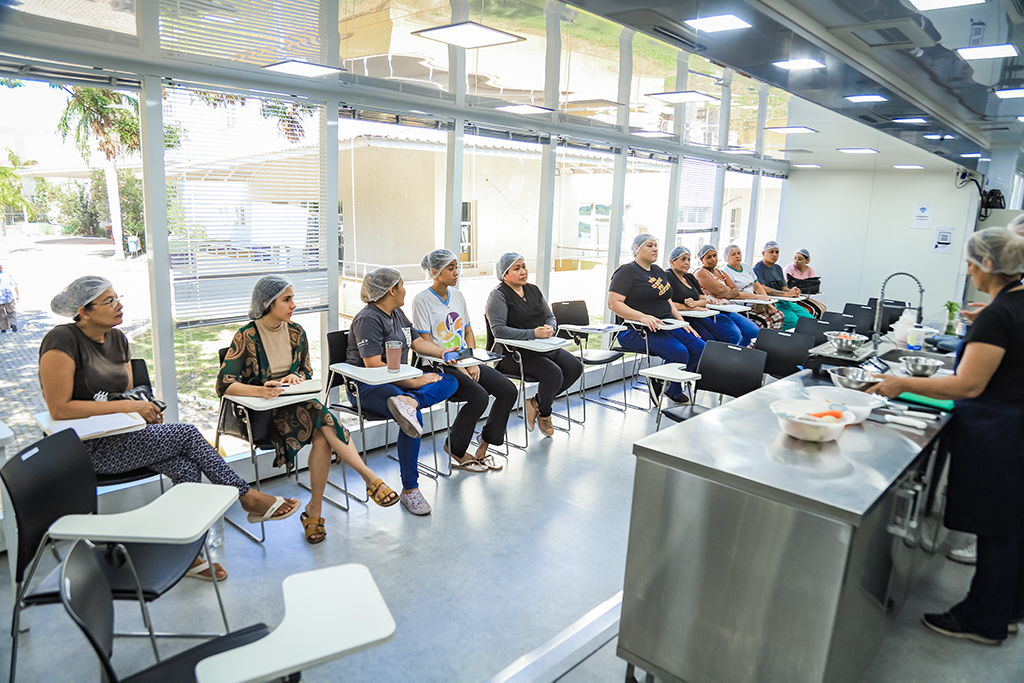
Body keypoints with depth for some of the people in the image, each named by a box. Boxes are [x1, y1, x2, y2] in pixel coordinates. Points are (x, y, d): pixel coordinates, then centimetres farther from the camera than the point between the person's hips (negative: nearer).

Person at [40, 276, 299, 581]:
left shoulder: (117, 338, 10)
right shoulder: (62, 340, -15)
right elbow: (59, 409, -20)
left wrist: (144, 408, -4)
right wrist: (128, 406, -20)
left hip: (120, 433, 7)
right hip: (89, 448, -7)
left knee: (187, 468, -17)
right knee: (187, 434, -20)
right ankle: (248, 498, -8)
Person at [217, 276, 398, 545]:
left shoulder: (296, 332, 7)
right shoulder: (246, 336, -8)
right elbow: (224, 385, -13)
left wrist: (296, 377, -9)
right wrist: (261, 390, -31)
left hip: (295, 402, 5)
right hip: (262, 412, -4)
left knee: (322, 437, -30)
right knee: (325, 420, -32)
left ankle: (314, 510, -22)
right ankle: (370, 478, -28)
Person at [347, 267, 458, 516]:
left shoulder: (397, 313, 16)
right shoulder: (368, 319, -12)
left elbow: (416, 341, 27)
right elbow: (373, 365, -21)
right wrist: (414, 382, -21)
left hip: (398, 379, 9)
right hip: (367, 386, -9)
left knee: (450, 381, -10)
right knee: (416, 417, -32)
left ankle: (408, 402, -39)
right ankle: (409, 490, -22)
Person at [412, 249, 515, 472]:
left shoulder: (457, 296, 13)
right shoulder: (422, 300, -7)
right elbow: (425, 343, -12)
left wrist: (472, 363, -1)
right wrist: (458, 366, -18)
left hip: (465, 361, 7)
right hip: (440, 367, -7)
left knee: (508, 390, -11)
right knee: (479, 396, -28)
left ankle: (484, 445, 6)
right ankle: (456, 451, -5)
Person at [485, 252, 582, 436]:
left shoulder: (533, 290, 15)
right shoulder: (499, 295, -9)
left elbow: (550, 316, 17)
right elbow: (498, 330, -21)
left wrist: (549, 328, -9)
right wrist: (534, 333, -26)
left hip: (541, 347, 8)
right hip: (511, 352, -8)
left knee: (575, 367, -10)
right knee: (554, 374, -26)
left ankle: (536, 403, 4)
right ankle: (544, 413, 5)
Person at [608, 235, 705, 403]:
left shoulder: (658, 271, 20)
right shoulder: (627, 272, -6)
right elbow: (613, 303, -16)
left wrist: (682, 322, 11)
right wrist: (642, 317, -27)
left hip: (665, 326, 8)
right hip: (635, 332, -8)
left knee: (700, 348, -10)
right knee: (679, 352, -28)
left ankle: (666, 385, 2)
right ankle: (674, 395, -3)